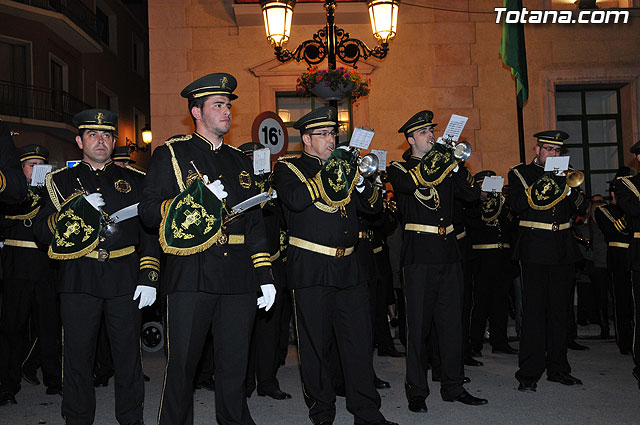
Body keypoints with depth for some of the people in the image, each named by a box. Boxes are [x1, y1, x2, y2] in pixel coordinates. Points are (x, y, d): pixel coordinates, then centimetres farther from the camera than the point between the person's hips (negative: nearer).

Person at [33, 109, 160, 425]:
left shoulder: (133, 180, 12)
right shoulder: (62, 180, 11)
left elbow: (149, 230, 7)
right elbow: (42, 230, 3)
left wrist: (149, 277, -2)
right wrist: (76, 209, -13)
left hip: (124, 279, 0)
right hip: (78, 280, 0)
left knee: (128, 354, 6)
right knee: (77, 355, 5)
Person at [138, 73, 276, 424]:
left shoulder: (241, 161, 20)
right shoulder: (170, 154, 6)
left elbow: (255, 223, 18)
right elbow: (149, 211, -3)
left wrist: (265, 276, 11)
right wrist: (197, 197, -15)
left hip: (238, 277, 4)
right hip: (191, 275, -4)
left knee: (234, 362, 8)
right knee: (182, 362, 1)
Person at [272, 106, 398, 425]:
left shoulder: (341, 166, 17)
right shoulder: (288, 168, 3)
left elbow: (374, 206, 12)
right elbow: (295, 199, -19)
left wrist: (358, 178, -5)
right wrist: (327, 173, -16)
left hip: (348, 268, 5)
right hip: (311, 271, -4)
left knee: (359, 340, 5)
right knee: (315, 344, 3)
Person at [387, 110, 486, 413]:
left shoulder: (445, 167, 17)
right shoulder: (398, 169, 3)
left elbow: (472, 194, 5)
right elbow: (411, 183, -19)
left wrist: (455, 164, -5)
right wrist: (439, 155, -14)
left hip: (449, 254, 5)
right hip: (419, 255, -5)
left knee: (452, 322, 9)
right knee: (418, 323, -1)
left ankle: (453, 387, 20)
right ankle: (416, 391, 10)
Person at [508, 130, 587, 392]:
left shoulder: (565, 174, 17)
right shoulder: (520, 173, 5)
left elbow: (581, 209, 8)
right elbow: (516, 204, -11)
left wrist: (569, 188, -8)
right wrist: (540, 187, -20)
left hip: (563, 252, 4)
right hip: (535, 251, -4)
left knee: (560, 311, 8)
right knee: (534, 311, -6)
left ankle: (558, 368, 18)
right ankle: (529, 374, -2)